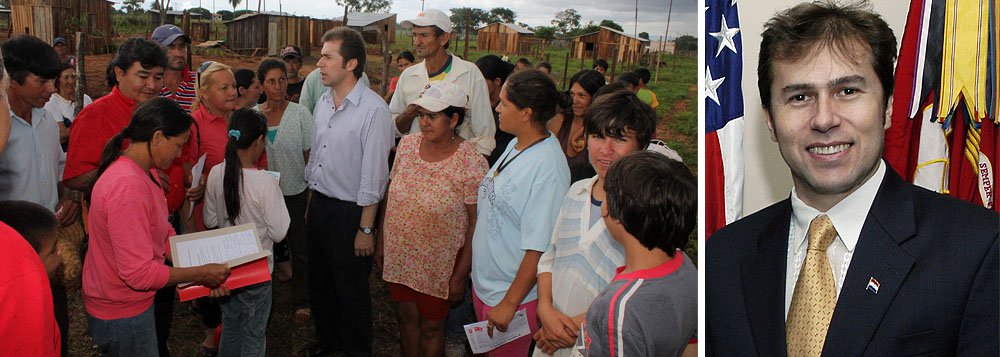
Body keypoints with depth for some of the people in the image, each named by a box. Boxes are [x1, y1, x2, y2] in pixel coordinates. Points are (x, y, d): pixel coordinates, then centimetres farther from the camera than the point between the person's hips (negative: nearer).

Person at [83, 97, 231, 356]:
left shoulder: (143, 174, 4)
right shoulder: (127, 187, -29)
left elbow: (164, 233, 8)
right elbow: (138, 273, -30)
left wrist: (204, 272, -2)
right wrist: (200, 273, -20)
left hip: (133, 304, 10)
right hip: (122, 315, -9)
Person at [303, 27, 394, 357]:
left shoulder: (373, 109, -19)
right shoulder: (324, 102, 5)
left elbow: (374, 174, -18)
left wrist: (366, 229, -16)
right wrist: (311, 204, 15)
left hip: (350, 211, -7)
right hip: (318, 204, 7)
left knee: (351, 289, 8)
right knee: (319, 280, 20)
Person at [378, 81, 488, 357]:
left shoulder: (471, 163, -20)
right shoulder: (407, 144, -4)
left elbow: (476, 223, -15)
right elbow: (390, 193, 7)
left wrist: (461, 275, -13)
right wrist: (382, 240, 10)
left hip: (439, 265, -4)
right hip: (398, 256, 4)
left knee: (431, 326, 15)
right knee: (406, 317, 20)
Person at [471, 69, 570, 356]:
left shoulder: (547, 166, -27)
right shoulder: (516, 145, 1)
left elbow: (539, 247, -26)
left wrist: (509, 303, -21)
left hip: (515, 295, -8)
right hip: (483, 282, 8)